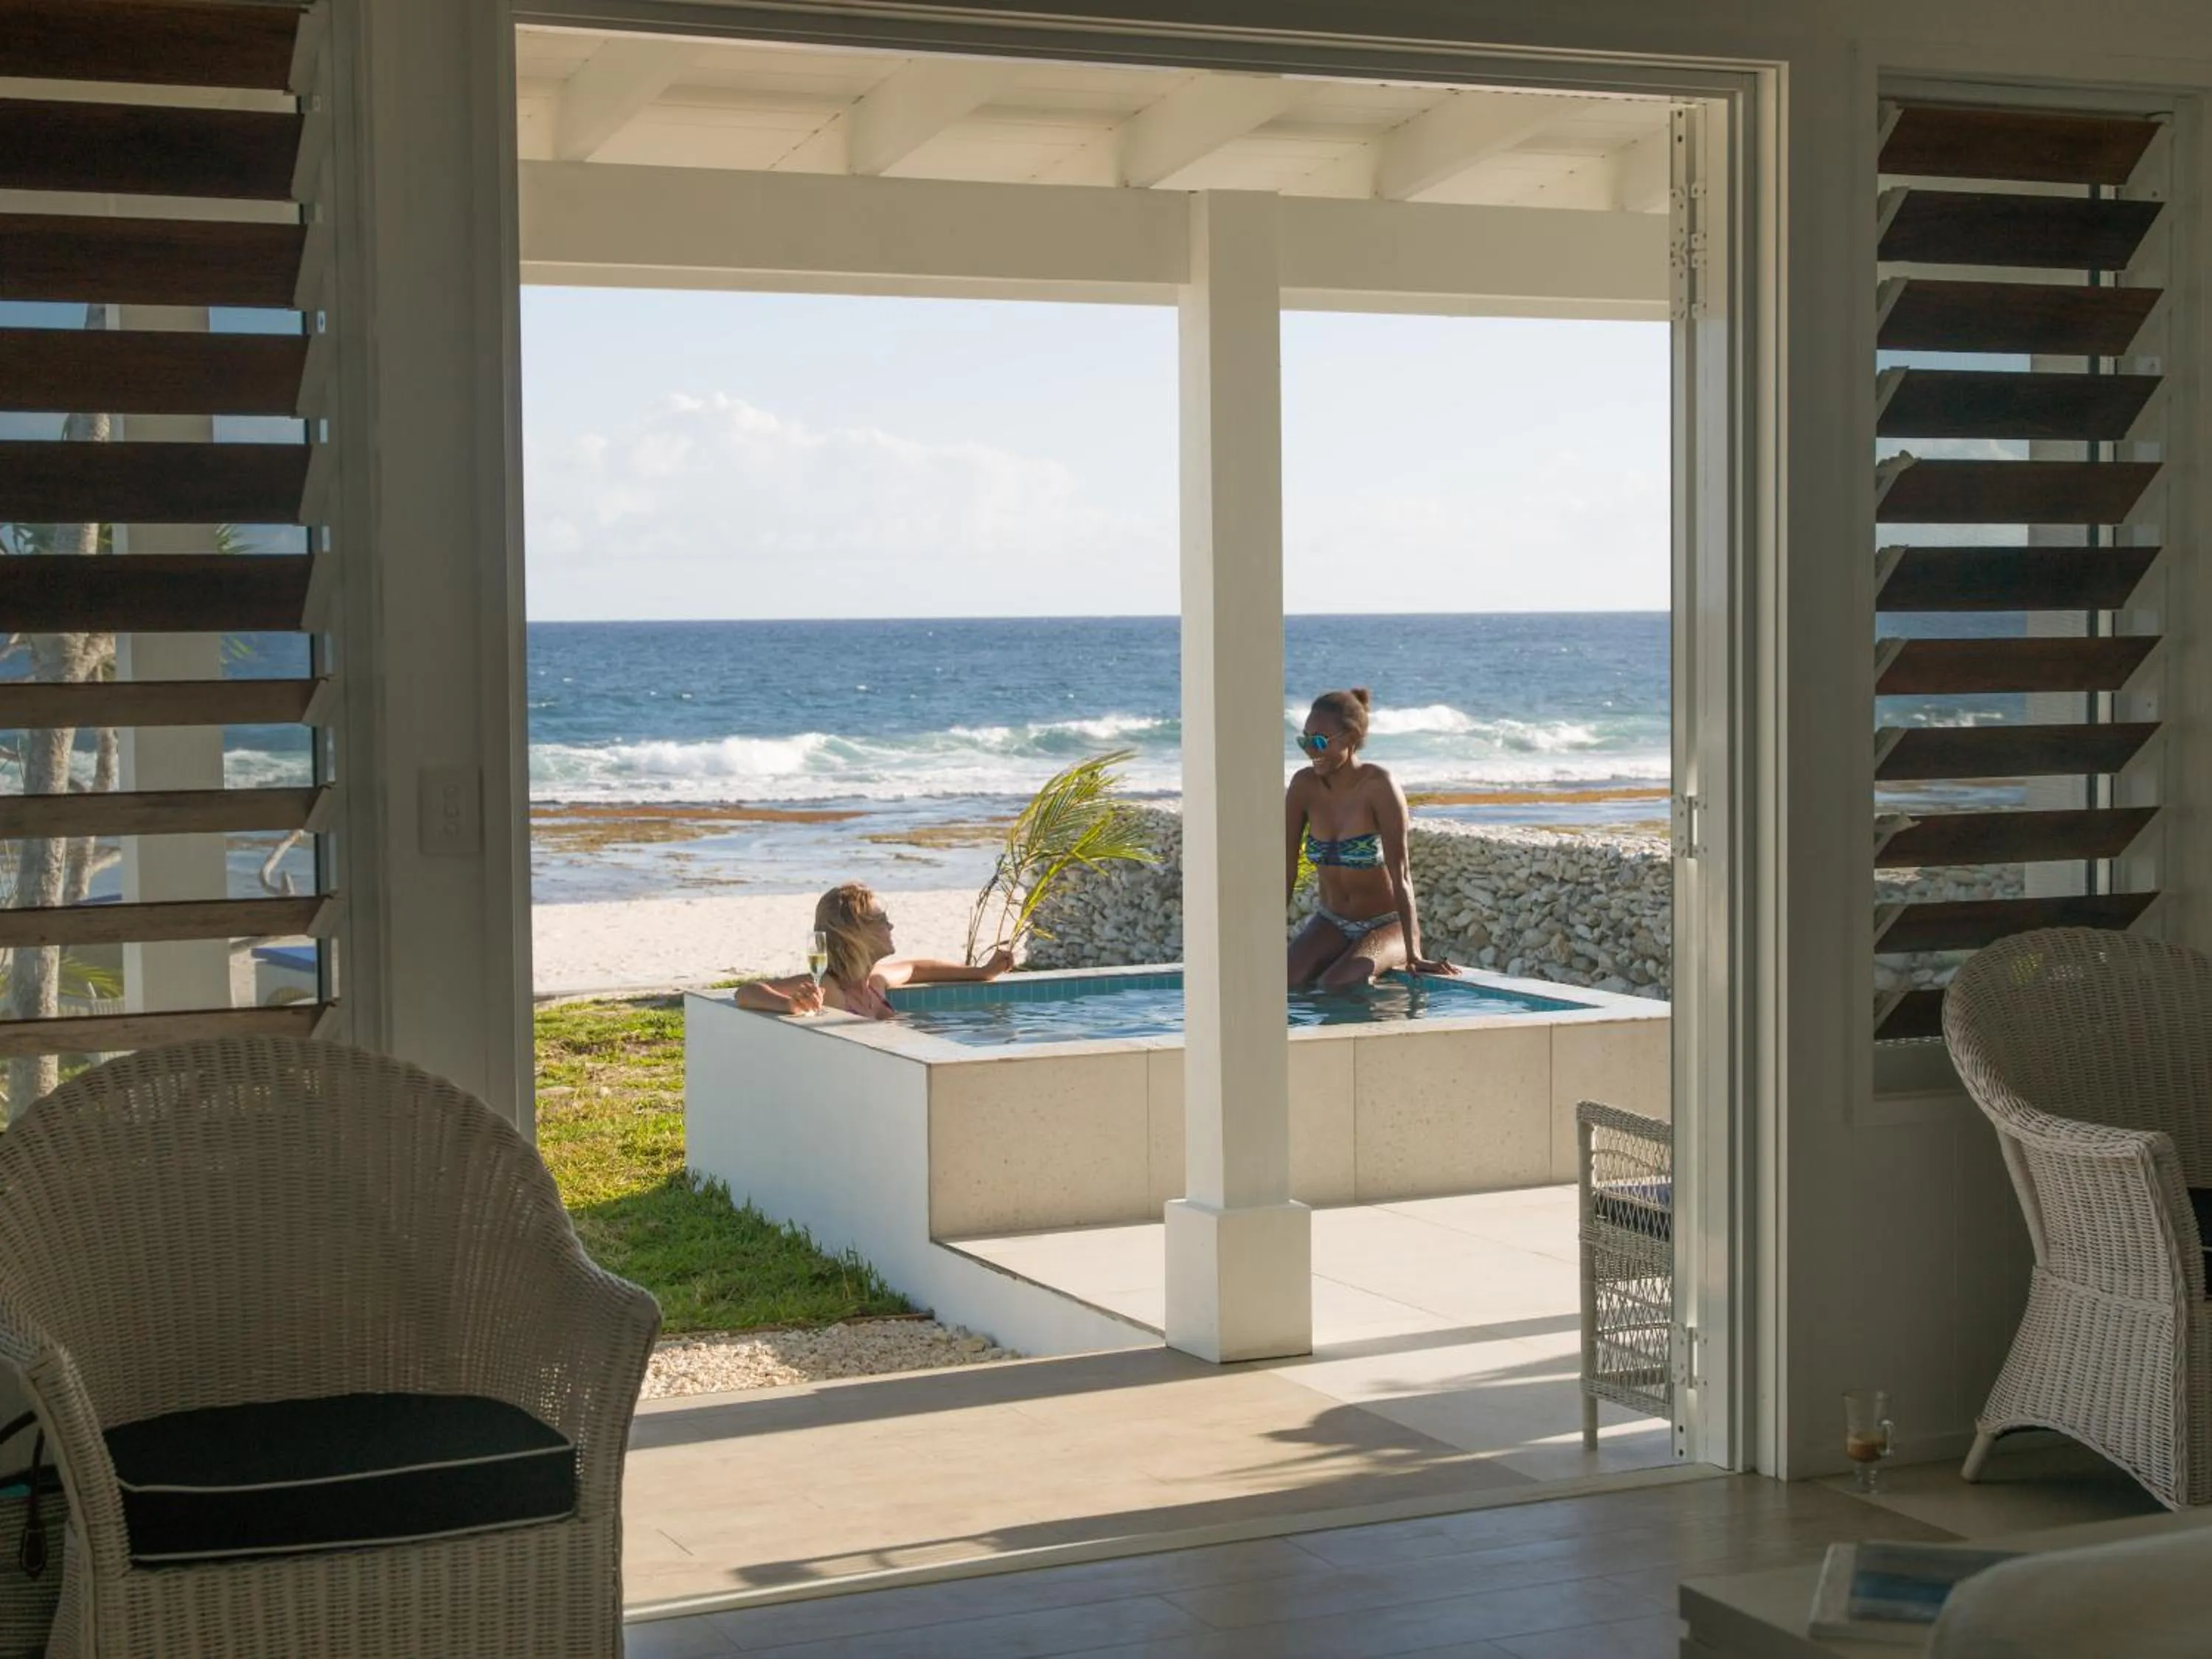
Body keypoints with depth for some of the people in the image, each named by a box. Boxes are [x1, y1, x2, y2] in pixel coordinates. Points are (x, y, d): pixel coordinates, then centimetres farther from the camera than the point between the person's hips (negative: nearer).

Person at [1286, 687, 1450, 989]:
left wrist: (1413, 955, -25)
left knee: (1335, 984, -29)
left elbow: (1400, 873, -23)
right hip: (1331, 922, 4)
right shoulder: (1304, 784, -7)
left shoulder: (1378, 786, -20)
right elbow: (1286, 868, -3)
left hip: (1387, 923, -4)